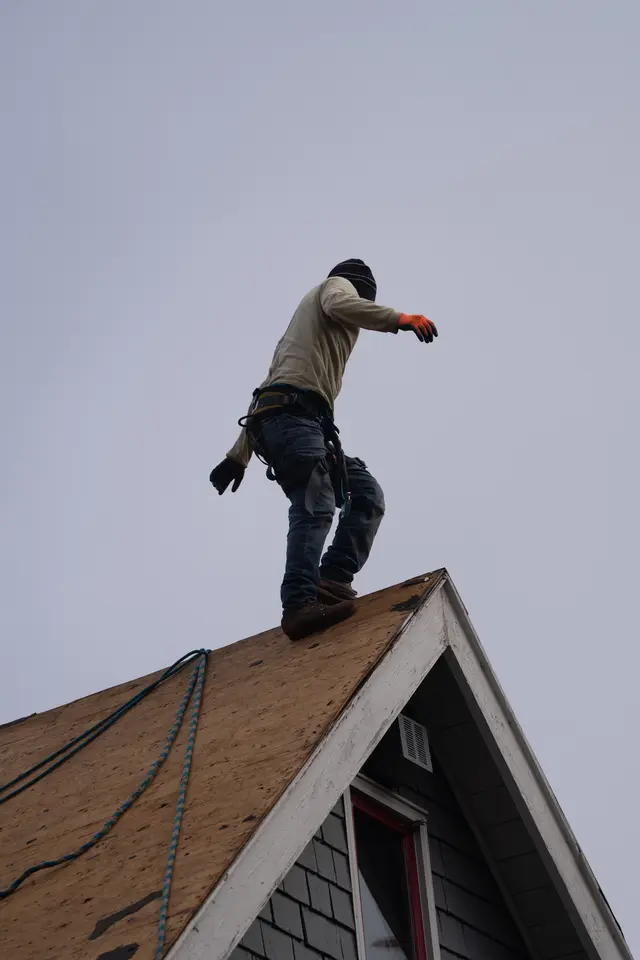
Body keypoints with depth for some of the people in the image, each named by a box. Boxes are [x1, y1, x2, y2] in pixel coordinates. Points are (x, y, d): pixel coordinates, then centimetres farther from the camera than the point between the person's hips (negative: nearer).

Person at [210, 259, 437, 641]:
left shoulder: (311, 312, 39)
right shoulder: (339, 285, 19)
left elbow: (269, 385, 32)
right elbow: (339, 305, -10)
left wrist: (239, 455, 26)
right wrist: (399, 319, -20)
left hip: (276, 416, 9)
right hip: (294, 411, -9)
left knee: (367, 494, 2)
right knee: (317, 506, -25)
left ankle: (329, 580, -15)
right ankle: (301, 604, -40)